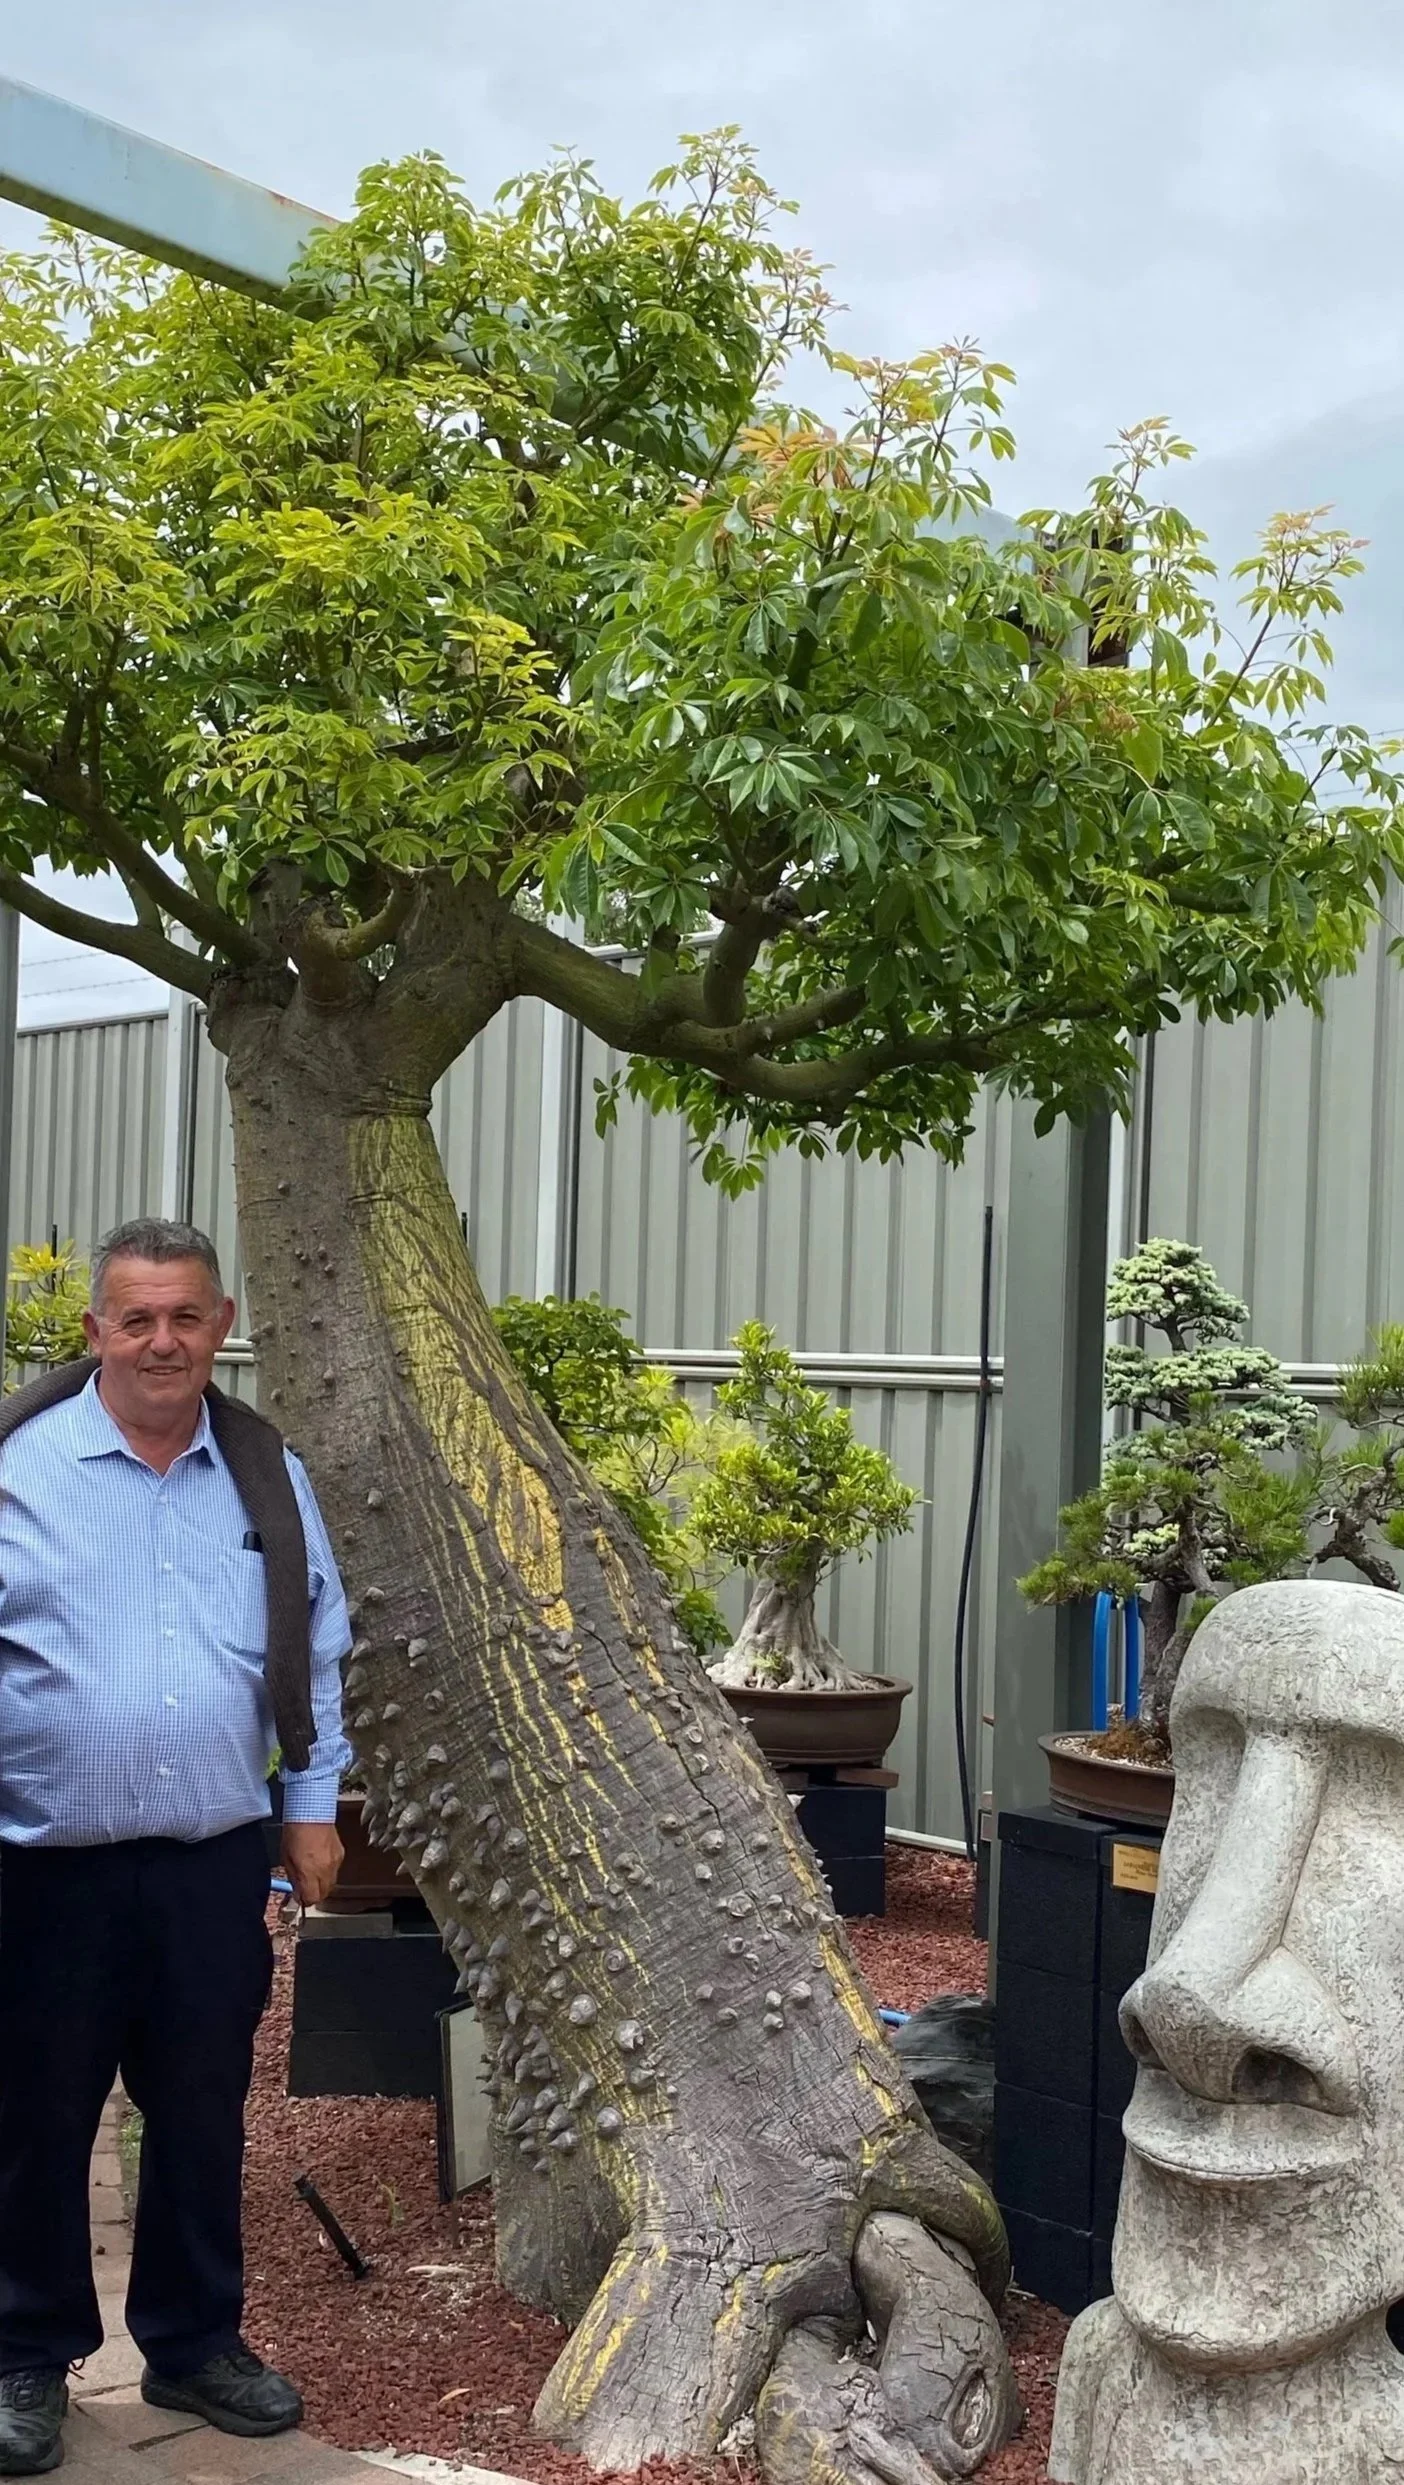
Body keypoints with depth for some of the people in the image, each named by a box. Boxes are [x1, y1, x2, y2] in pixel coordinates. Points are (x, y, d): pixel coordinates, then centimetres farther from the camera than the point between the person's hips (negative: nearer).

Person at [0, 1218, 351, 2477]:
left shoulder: (267, 1474, 6)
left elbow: (317, 1650, 13)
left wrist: (315, 1803, 9)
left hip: (218, 1859, 3)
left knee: (204, 2114, 14)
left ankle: (195, 2342, 31)